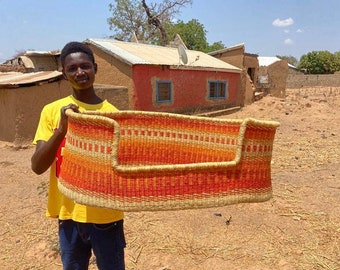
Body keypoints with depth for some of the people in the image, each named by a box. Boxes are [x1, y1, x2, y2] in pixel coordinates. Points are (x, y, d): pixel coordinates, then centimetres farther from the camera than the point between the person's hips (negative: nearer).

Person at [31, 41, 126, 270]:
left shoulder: (112, 113, -3)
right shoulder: (52, 111, -2)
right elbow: (37, 166, -10)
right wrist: (62, 129, -23)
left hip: (105, 214, -1)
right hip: (69, 213, 1)